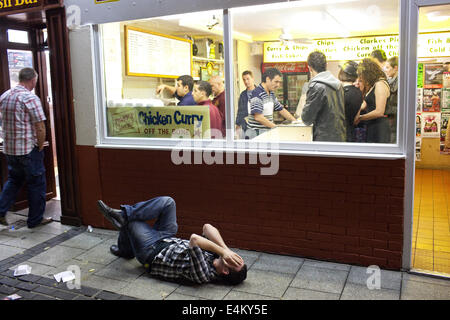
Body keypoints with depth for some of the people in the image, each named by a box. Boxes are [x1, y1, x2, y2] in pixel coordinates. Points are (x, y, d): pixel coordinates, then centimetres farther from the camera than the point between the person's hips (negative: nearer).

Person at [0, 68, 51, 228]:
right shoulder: (30, 98, -16)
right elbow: (40, 127, -19)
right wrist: (40, 147, -6)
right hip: (29, 149, -7)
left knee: (13, 180, 23)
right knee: (36, 184, 6)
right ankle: (35, 219, 14)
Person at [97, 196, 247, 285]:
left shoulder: (203, 275, -38)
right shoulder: (214, 255, -15)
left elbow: (194, 239, -50)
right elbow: (207, 227, -20)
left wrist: (223, 251, -44)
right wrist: (226, 249, -29)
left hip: (152, 252, -7)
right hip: (168, 241, 7)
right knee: (167, 202, -7)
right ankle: (121, 214, 7)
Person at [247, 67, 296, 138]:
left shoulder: (271, 94, 13)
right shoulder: (257, 94, -15)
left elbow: (282, 110, 21)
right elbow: (258, 117, -22)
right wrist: (276, 127, -21)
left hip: (268, 131, 8)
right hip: (257, 133, -8)